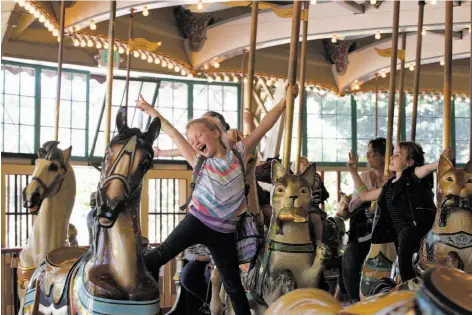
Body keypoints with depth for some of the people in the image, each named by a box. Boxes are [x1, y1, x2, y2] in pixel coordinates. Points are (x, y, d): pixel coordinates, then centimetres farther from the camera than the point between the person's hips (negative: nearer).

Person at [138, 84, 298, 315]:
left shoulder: (238, 153, 1)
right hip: (196, 221, 0)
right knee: (162, 253, -13)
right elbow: (173, 133, 5)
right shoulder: (199, 162, 1)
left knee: (233, 286, 9)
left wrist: (285, 101, -6)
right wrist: (150, 110, 9)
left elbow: (264, 126, -2)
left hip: (224, 232, 0)